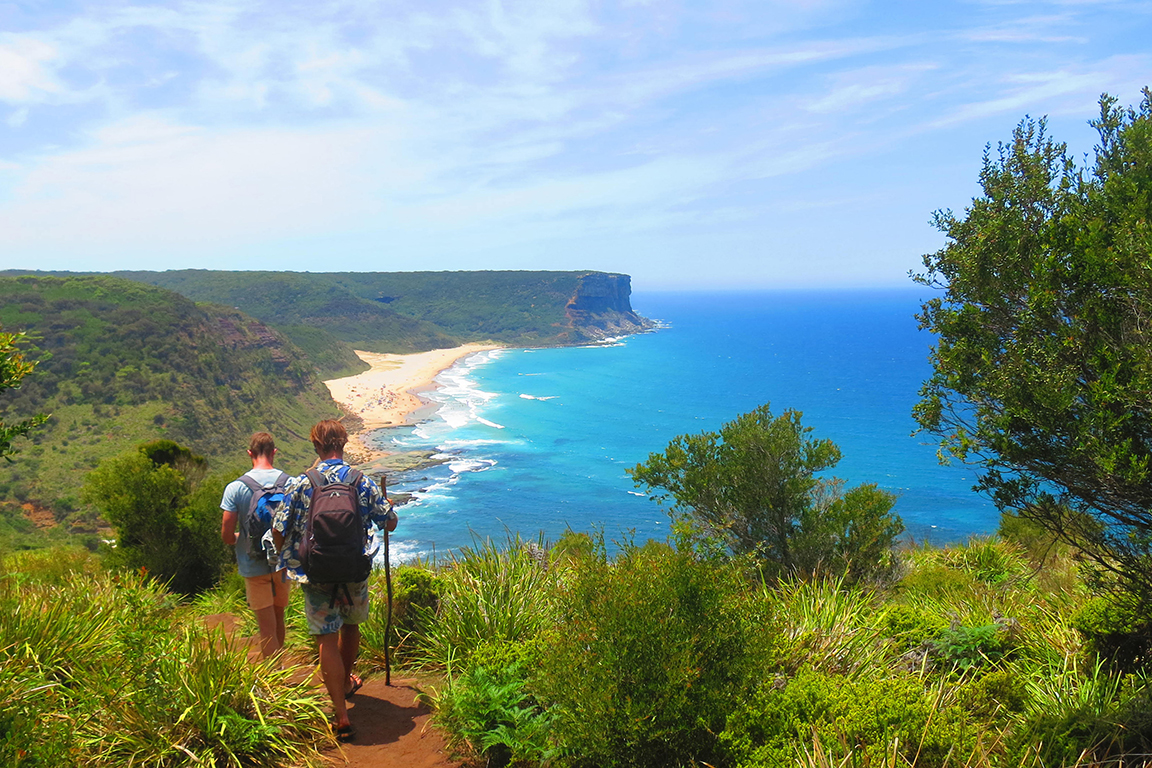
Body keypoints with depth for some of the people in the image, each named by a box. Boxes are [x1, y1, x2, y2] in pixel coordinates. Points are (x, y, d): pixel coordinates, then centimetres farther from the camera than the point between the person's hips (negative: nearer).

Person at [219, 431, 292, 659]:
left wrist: (239, 539, 11)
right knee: (278, 619, 22)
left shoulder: (235, 488, -12)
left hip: (254, 566, -2)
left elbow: (227, 535, -11)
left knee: (267, 628, 5)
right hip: (283, 563, 3)